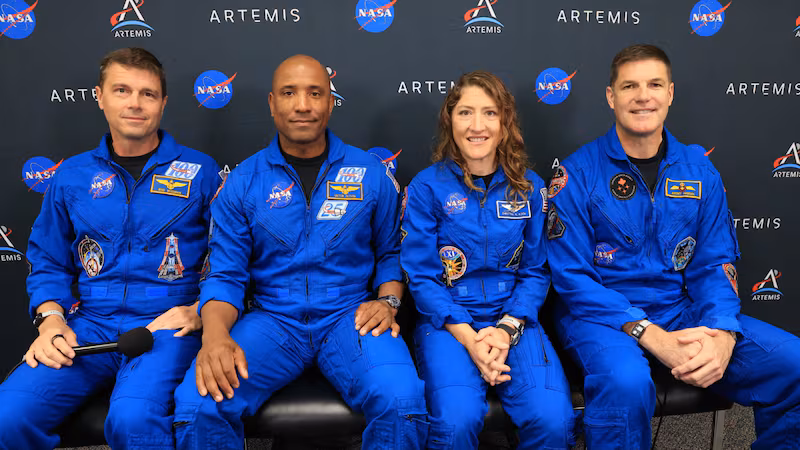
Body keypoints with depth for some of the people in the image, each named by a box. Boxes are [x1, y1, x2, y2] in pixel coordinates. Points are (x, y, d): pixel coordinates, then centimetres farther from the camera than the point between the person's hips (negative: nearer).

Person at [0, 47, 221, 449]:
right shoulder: (71, 175, 13)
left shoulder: (199, 171, 5)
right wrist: (51, 321, 0)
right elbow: (48, 263, 17)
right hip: (90, 325, 3)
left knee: (133, 418, -33)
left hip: (166, 325, -3)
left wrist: (198, 312, -10)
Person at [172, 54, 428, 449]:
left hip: (349, 316, 0)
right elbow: (225, 274, 2)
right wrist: (215, 335, -18)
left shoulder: (372, 173, 5)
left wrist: (386, 302, -6)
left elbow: (390, 252, 14)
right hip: (272, 319, 1)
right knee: (198, 406, -26)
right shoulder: (242, 183, 4)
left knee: (401, 402, -30)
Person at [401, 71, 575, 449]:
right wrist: (468, 336, -16)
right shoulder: (427, 187, -2)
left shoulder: (529, 187, 6)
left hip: (513, 320, 2)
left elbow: (535, 271, 7)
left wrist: (507, 329, -10)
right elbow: (421, 276, -4)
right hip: (447, 321, -2)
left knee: (553, 420, -22)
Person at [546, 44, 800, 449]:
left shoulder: (699, 170, 8)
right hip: (602, 316, -4)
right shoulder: (577, 173, -6)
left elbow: (714, 265, 6)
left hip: (682, 310, 5)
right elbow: (572, 276, -11)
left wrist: (722, 334, -15)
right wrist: (650, 335, -21)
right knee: (625, 382, -36)